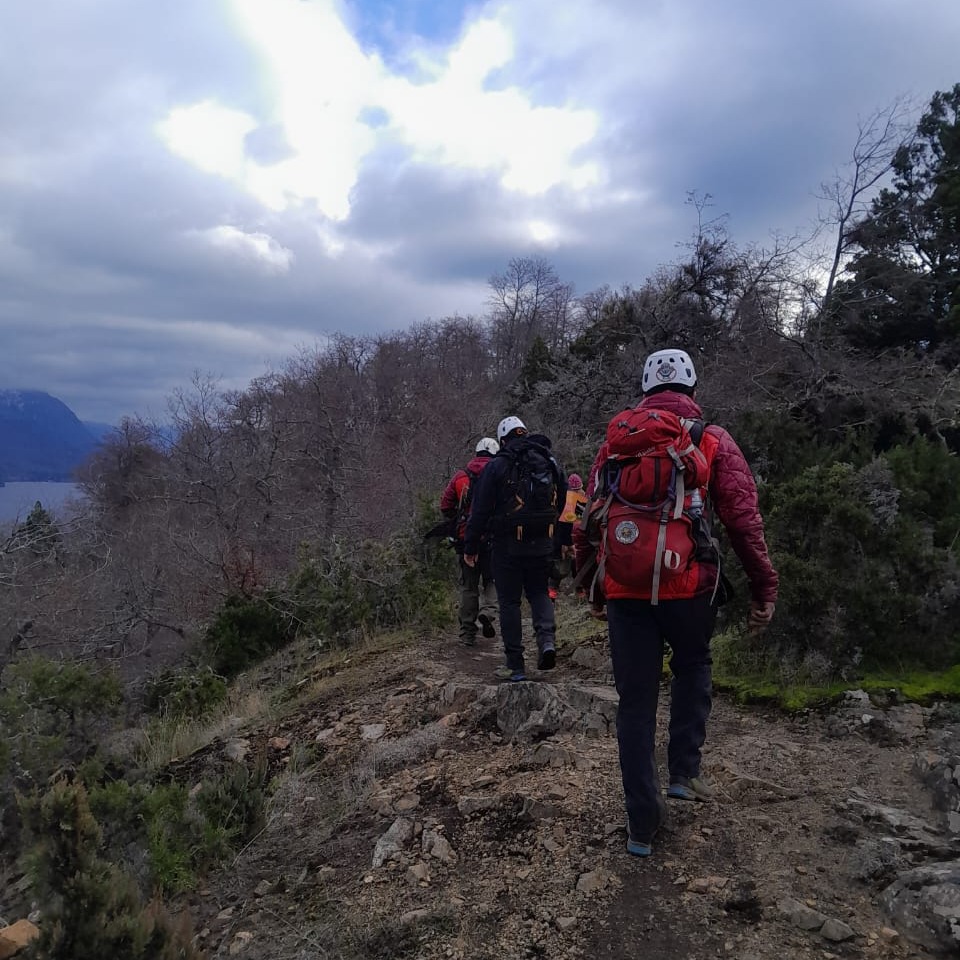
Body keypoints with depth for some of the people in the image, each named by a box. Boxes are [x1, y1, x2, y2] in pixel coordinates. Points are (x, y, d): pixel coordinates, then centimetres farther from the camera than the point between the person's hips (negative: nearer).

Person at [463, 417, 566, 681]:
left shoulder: (497, 466, -7)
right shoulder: (550, 463, 8)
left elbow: (480, 510, -8)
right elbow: (564, 503, 12)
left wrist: (471, 547, -1)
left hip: (508, 544, -4)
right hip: (543, 543, 4)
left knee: (509, 601, 4)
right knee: (538, 592, 19)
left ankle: (515, 665, 6)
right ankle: (547, 639, -5)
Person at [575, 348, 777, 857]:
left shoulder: (616, 440, 8)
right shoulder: (713, 440, 2)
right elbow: (744, 520, -4)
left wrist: (592, 587, 17)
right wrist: (764, 588, 2)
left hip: (624, 592, 1)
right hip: (688, 587, -1)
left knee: (635, 702, 10)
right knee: (692, 669, 29)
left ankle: (642, 825, 16)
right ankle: (684, 772, 23)